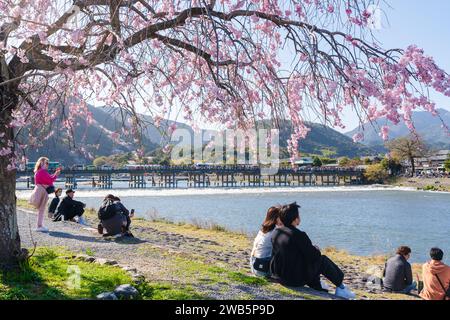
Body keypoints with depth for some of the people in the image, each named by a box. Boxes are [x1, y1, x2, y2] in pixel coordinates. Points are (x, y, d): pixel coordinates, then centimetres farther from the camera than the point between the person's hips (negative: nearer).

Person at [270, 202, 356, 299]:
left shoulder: (275, 232, -2)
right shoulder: (299, 235, -22)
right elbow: (314, 256, -14)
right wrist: (316, 249, 9)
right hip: (296, 280, -7)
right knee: (323, 260, 11)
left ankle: (319, 288, 38)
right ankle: (340, 287, 29)